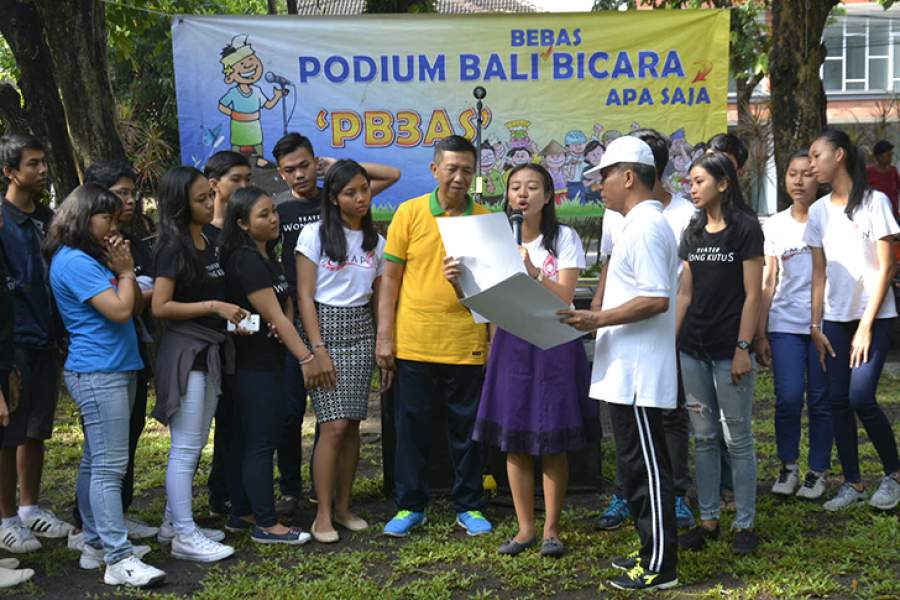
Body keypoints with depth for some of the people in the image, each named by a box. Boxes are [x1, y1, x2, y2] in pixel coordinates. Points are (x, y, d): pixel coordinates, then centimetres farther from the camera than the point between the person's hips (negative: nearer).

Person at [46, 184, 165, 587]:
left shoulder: (93, 258, 18)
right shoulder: (73, 261, -13)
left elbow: (137, 306, 17)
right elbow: (119, 309, -20)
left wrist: (125, 271, 3)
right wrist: (125, 270, -5)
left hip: (117, 369, 10)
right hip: (97, 372, -10)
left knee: (95, 463, 13)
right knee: (109, 466, -12)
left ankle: (96, 544, 19)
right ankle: (119, 560, -12)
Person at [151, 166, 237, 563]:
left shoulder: (208, 242, 11)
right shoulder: (174, 248, -13)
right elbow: (160, 306, -17)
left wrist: (230, 314, 8)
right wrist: (214, 307, -19)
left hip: (208, 351, 9)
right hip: (184, 350, -9)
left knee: (194, 444, 14)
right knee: (185, 447, -4)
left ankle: (173, 522, 24)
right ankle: (185, 536, 2)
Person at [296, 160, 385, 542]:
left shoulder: (375, 241, 10)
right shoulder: (316, 234, -4)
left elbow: (380, 296, 13)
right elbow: (305, 296, -7)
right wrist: (318, 349, -13)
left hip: (360, 330, 4)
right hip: (324, 327, -4)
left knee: (352, 423, 3)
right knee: (334, 424, -10)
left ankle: (343, 507, 14)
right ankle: (323, 515, -2)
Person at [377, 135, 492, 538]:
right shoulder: (409, 213, 0)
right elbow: (390, 278, 2)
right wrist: (384, 337, -2)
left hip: (467, 346, 1)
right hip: (413, 345, 0)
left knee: (466, 429, 10)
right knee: (412, 428, 8)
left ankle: (468, 507, 23)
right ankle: (410, 506, 22)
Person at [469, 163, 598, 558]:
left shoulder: (564, 239, -3)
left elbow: (564, 297, -12)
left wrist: (533, 270, -27)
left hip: (554, 344, -3)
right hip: (511, 343, 3)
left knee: (553, 444, 2)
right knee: (514, 442, 5)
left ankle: (551, 530, 13)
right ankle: (525, 528, 17)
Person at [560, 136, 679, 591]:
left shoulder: (646, 227, -16)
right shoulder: (641, 224, 17)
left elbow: (656, 299, -24)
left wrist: (596, 319, -21)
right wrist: (597, 321, 19)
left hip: (638, 373, -11)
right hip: (628, 370, 11)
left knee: (645, 467, -4)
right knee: (638, 464, 16)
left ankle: (660, 566, 3)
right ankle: (652, 551, 25)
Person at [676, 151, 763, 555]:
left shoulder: (745, 229, -5)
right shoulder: (694, 232, 12)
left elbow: (752, 294, -8)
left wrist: (743, 348, -13)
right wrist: (671, 341, 9)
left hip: (728, 351, -6)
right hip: (693, 349, 6)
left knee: (737, 438, 1)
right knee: (704, 438, 10)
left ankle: (745, 524, 10)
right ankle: (708, 519, 18)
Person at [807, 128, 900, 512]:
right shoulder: (819, 211, 9)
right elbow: (819, 272, 10)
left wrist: (866, 325, -12)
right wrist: (816, 325, 3)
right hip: (835, 318, 5)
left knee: (861, 397, -13)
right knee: (838, 400, 1)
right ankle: (852, 484, 11)